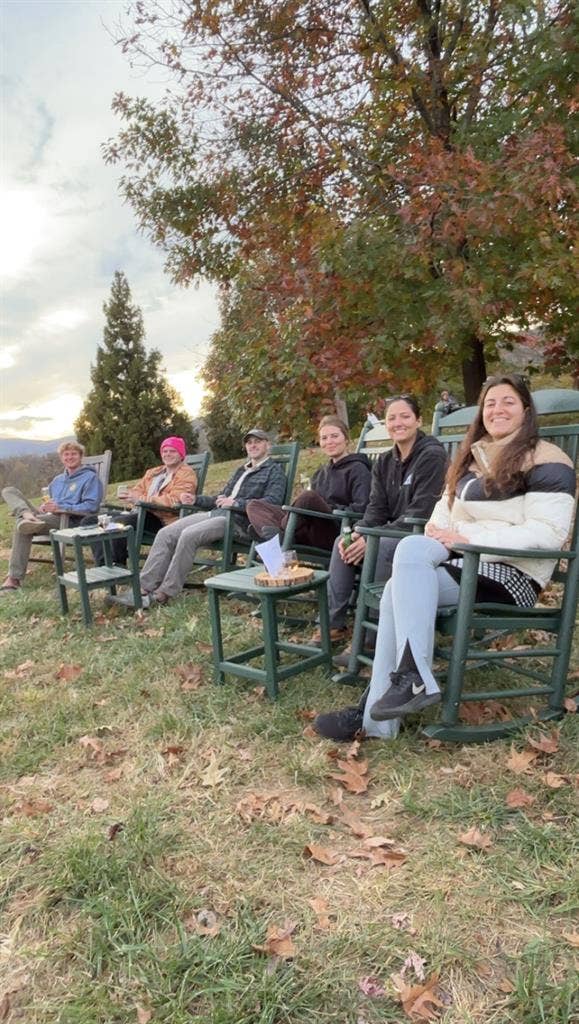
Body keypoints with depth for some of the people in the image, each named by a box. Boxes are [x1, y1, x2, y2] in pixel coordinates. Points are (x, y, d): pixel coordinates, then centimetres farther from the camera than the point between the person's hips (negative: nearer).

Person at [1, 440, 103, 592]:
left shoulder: (90, 477, 5)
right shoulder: (57, 480, 30)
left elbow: (91, 506, -8)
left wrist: (60, 507, -15)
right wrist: (44, 506, 8)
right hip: (45, 516, 8)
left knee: (22, 528, -33)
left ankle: (14, 578, -32)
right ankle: (27, 516, -35)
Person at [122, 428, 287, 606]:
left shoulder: (274, 470, 6)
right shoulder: (242, 470, 31)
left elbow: (272, 502, -11)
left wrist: (235, 503, -17)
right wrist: (196, 500, 20)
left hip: (238, 520, -8)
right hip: (215, 512, 8)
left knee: (189, 535, -30)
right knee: (165, 534, -10)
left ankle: (165, 593, -23)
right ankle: (145, 588, -14)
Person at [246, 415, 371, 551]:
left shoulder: (358, 469, 5)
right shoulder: (320, 473, 28)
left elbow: (360, 509, -9)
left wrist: (330, 509, -13)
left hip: (336, 535, -7)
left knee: (308, 496, -36)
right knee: (254, 505, -3)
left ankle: (282, 533, -16)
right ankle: (278, 537, -33)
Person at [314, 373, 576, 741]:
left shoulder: (546, 461, -5)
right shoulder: (472, 456, 20)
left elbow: (548, 532, -16)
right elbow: (447, 506, 22)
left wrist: (471, 538, -21)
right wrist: (438, 527, -3)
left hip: (512, 573, -7)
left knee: (411, 549, -29)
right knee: (399, 588, -24)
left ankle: (415, 679, -27)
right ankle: (378, 716, -24)